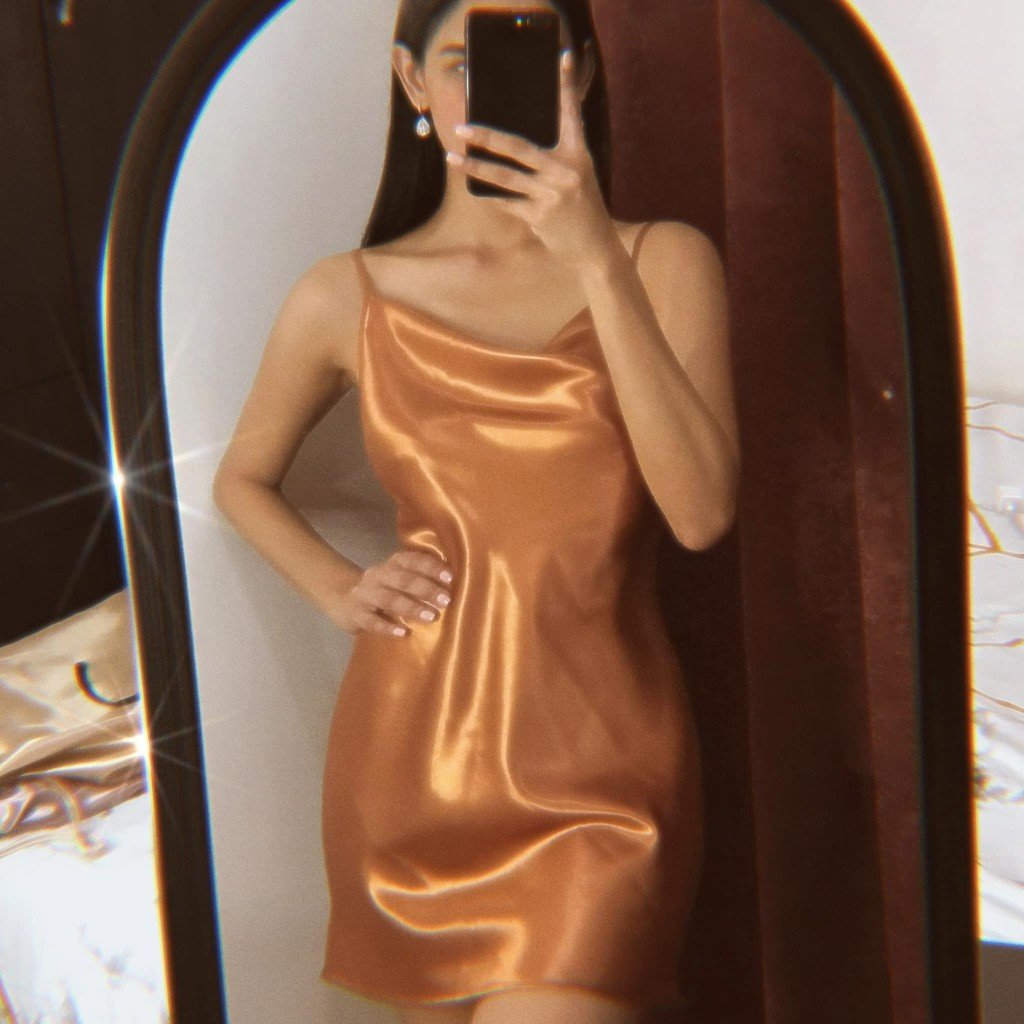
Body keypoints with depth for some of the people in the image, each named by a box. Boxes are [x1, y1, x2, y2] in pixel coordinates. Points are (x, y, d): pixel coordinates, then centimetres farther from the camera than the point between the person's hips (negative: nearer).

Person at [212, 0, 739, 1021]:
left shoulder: (663, 261, 1)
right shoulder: (347, 300, 2)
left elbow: (701, 510, -13)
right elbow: (242, 479, 19)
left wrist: (597, 263, -18)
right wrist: (340, 592, 1)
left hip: (603, 757, -1)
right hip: (413, 753, 2)